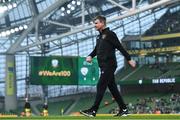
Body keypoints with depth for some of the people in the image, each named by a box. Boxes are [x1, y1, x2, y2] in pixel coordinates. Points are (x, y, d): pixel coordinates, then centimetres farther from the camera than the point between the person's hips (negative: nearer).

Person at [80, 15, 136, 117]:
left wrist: (129, 59, -12)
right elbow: (96, 49, 24)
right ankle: (123, 109, 13)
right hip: (104, 66, 9)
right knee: (112, 88, 9)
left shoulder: (110, 34, -7)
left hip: (109, 65, -9)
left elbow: (120, 47, -10)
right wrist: (90, 56, 3)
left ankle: (93, 111, -14)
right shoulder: (100, 36, 19)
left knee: (101, 87, -12)